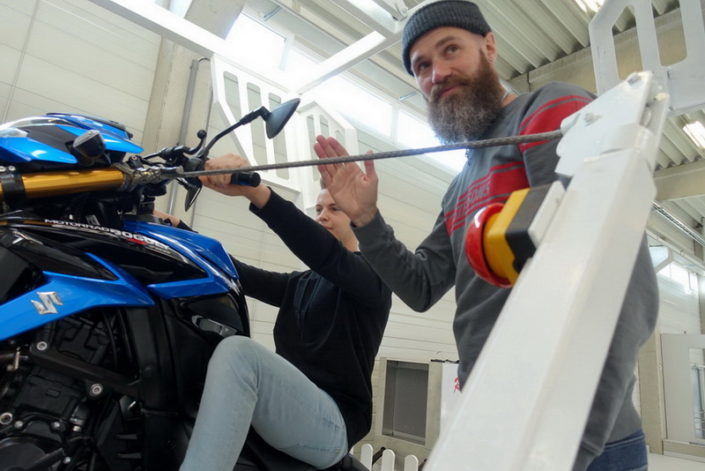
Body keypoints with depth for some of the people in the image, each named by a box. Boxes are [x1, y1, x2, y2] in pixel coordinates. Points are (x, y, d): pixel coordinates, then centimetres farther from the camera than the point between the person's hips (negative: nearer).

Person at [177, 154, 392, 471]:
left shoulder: (374, 273, -1)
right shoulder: (299, 283, 22)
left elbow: (327, 255, -22)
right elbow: (243, 275, 9)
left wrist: (254, 191, -36)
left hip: (333, 423, -7)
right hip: (287, 411, 7)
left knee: (237, 352, -31)